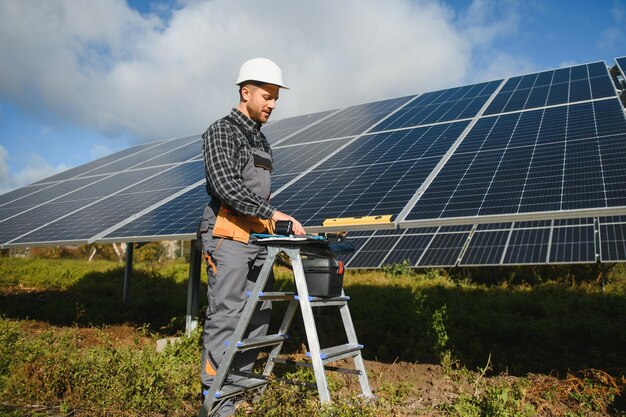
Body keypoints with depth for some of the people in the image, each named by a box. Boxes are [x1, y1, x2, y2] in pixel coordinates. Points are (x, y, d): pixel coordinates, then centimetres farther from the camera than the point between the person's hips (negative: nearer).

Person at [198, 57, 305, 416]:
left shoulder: (261, 140, 21)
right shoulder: (222, 131, -4)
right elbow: (225, 184, -18)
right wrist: (272, 212, -20)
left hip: (256, 239, 8)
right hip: (227, 236, -8)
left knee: (259, 313, 8)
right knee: (226, 313, -8)